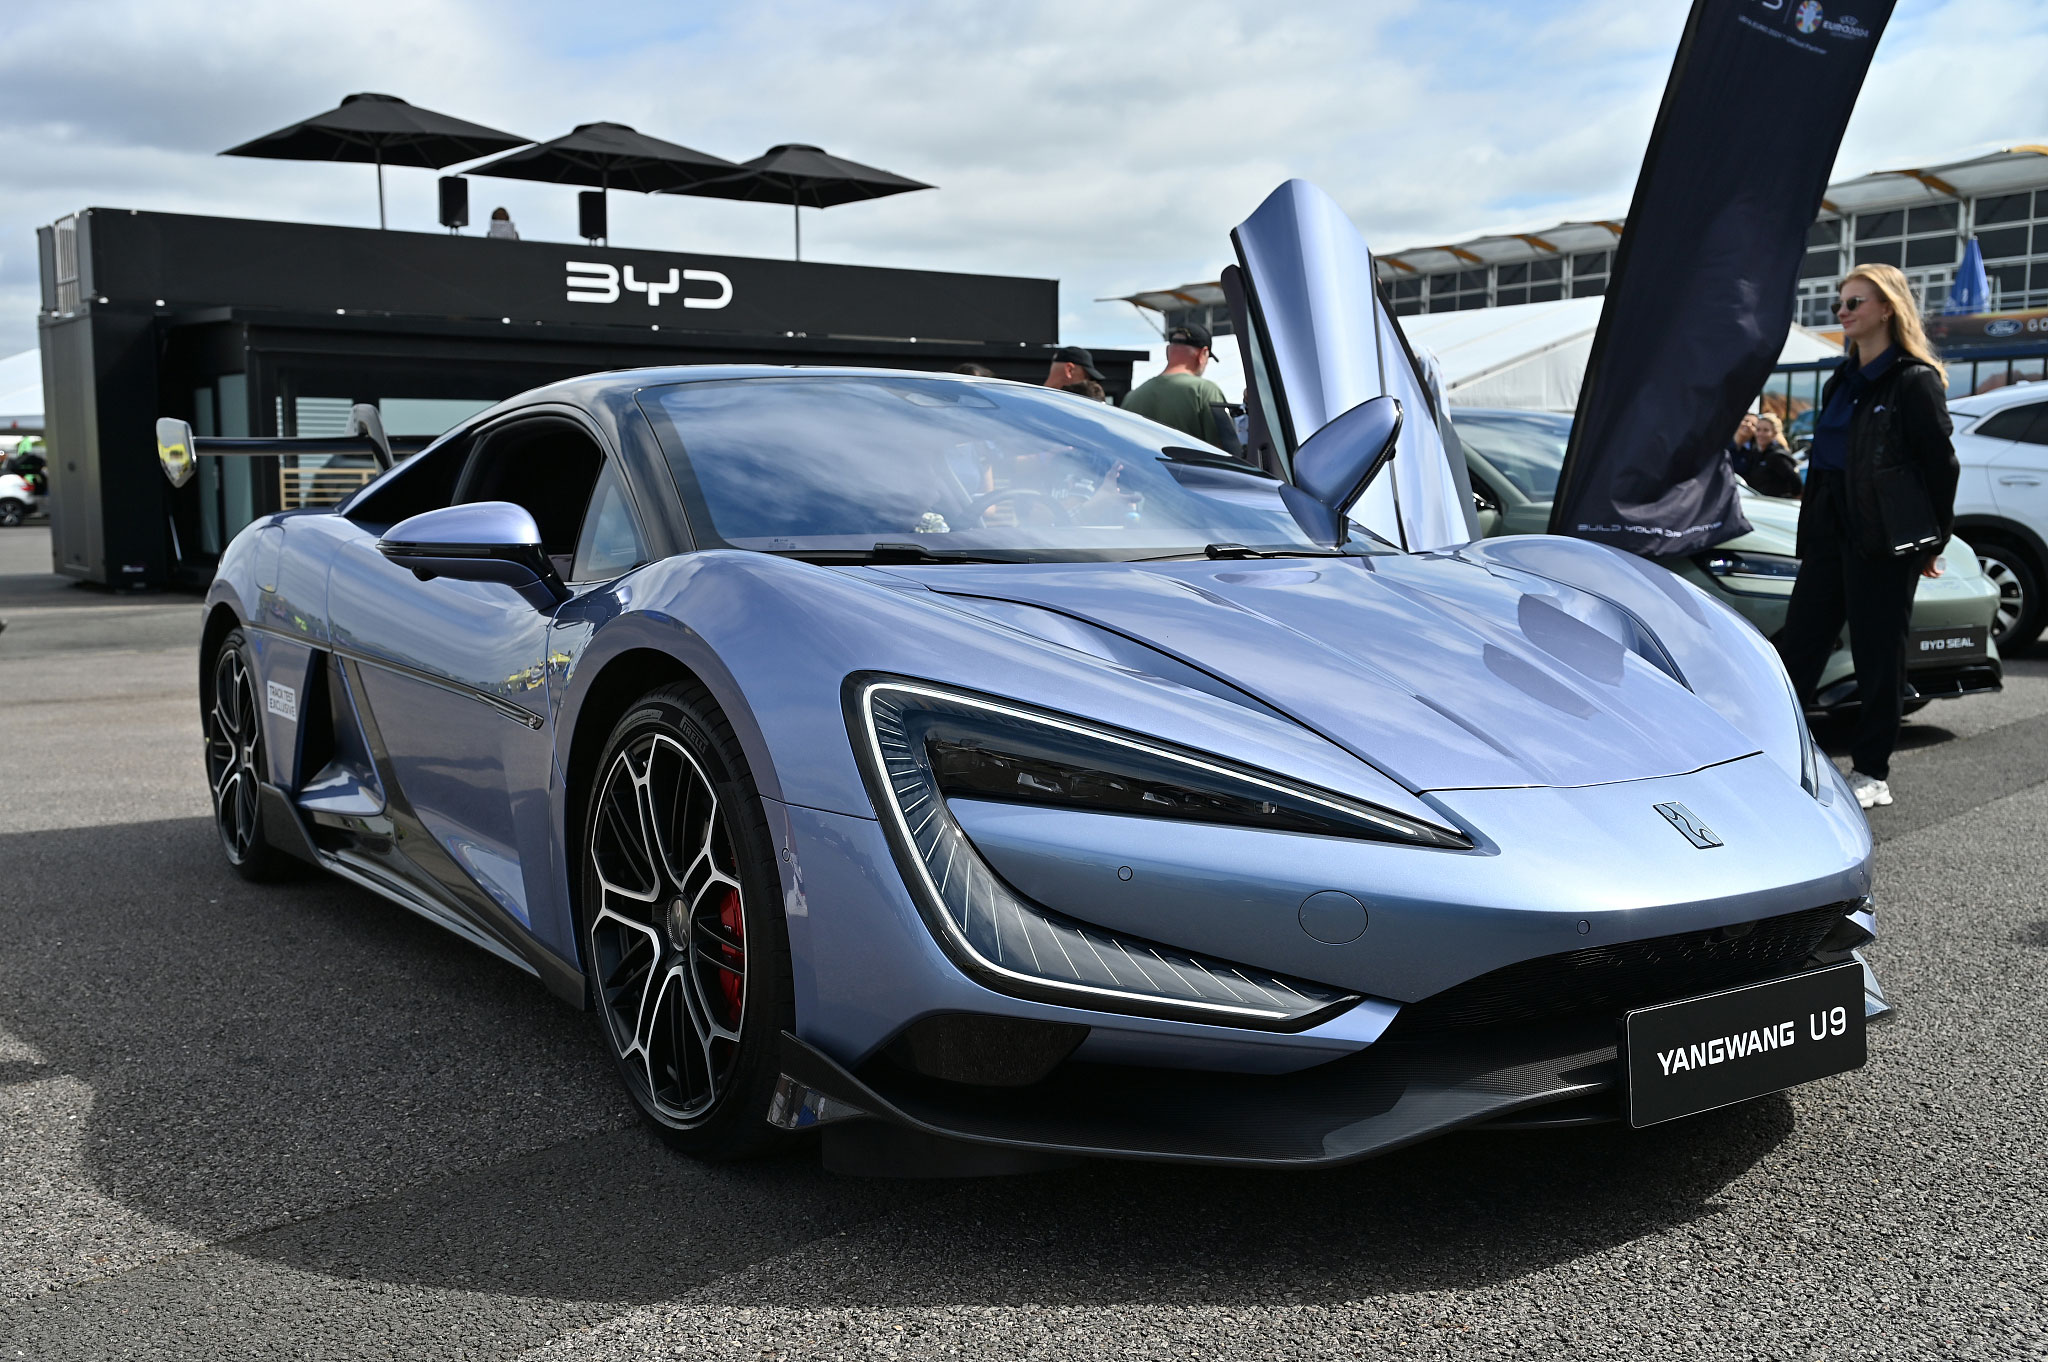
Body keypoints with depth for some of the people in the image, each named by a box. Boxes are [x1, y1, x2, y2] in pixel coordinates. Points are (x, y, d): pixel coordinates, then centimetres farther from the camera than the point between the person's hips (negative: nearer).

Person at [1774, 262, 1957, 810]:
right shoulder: (1843, 381, 17)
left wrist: (1932, 543, -4)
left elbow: (1941, 464, -6)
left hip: (1885, 539, -7)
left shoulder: (1915, 381, -7)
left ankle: (1873, 773, 9)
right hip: (1830, 533, 8)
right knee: (1798, 642, 5)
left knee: (1878, 654, 0)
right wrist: (1811, 532, 14)